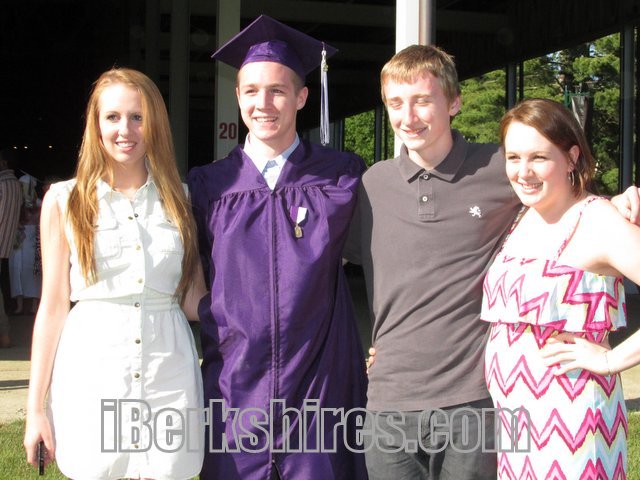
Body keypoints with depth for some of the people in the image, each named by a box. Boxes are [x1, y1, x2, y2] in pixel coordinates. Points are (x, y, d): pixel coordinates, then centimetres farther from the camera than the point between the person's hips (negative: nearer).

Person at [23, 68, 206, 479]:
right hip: (93, 372, -1)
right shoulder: (65, 200, 3)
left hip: (167, 377, 2)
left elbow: (195, 299, 10)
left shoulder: (179, 198, 8)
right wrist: (37, 407, 1)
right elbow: (53, 306, 3)